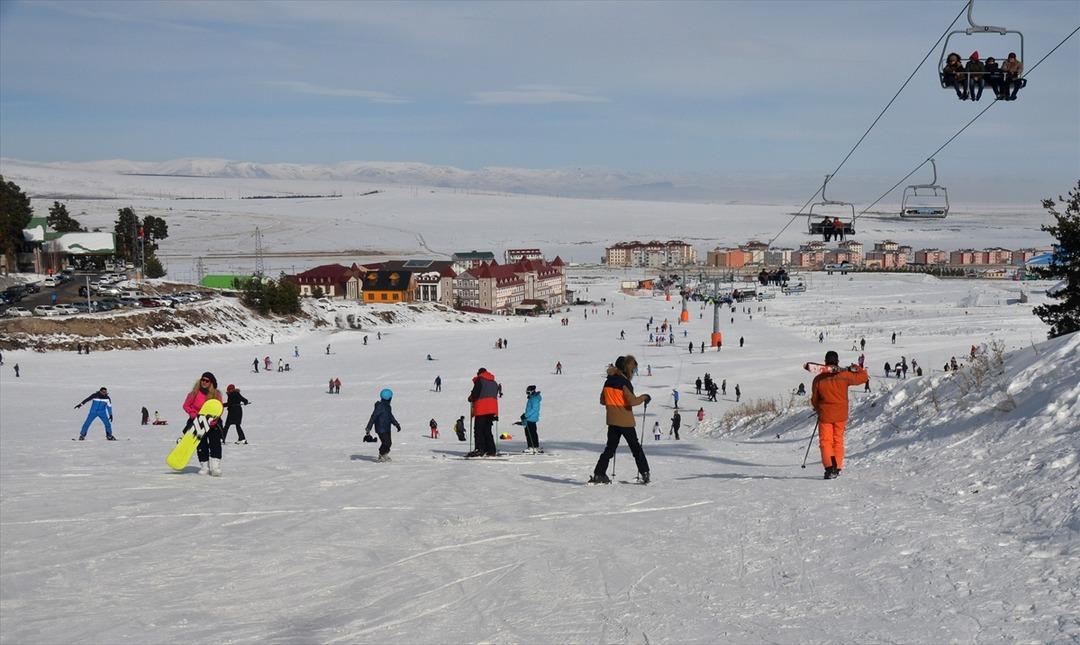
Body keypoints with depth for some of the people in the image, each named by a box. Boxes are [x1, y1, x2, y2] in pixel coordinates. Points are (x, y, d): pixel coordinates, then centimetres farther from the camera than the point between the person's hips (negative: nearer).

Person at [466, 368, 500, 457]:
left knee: (478, 430, -5)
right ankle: (491, 450, 5)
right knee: (487, 430, 11)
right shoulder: (494, 383, 19)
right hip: (492, 409, 7)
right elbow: (495, 395, 17)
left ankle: (479, 449, -15)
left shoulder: (479, 380, -1)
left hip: (481, 409, -7)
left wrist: (471, 398, 10)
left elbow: (475, 393, -11)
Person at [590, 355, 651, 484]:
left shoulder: (608, 382, 6)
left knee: (610, 448, 10)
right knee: (635, 447, 7)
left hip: (612, 421, 6)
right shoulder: (624, 382, -15)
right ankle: (644, 473, 7)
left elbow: (602, 401, 15)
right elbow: (632, 401, -23)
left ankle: (599, 474, 2)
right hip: (626, 421, -6)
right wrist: (644, 397, -8)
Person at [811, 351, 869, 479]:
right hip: (841, 415, 2)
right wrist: (857, 368, 23)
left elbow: (814, 400, 3)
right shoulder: (844, 375, -8)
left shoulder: (818, 379, -7)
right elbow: (863, 377, 4)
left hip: (825, 415, -2)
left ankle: (829, 467, -15)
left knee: (825, 441, 3)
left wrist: (818, 410, 23)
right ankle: (837, 468, 17)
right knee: (838, 441, 15)